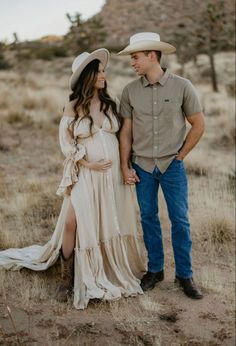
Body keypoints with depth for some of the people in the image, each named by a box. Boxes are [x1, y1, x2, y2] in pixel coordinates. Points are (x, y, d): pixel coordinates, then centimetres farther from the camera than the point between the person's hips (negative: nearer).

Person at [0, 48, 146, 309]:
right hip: (85, 174, -3)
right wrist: (89, 164, -13)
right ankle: (67, 277, 5)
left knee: (110, 223, 8)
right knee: (73, 222, -11)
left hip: (113, 173, 4)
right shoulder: (73, 106, -4)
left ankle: (112, 273, 24)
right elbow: (66, 143, -5)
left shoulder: (110, 104, 7)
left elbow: (121, 135, 13)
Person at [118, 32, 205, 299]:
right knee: (149, 218, 10)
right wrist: (125, 166, 1)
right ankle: (155, 269, 25)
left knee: (180, 220, 3)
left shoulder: (182, 87, -6)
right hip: (142, 166, 2)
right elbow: (126, 132, 4)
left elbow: (198, 125, 1)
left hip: (172, 165, -2)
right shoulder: (130, 91, 0)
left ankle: (184, 275, 16)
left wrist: (180, 155, 1)